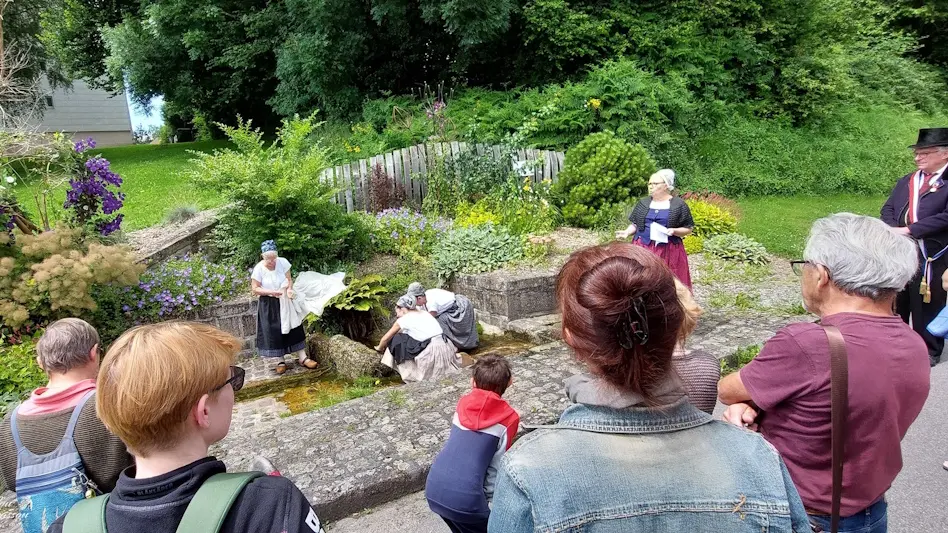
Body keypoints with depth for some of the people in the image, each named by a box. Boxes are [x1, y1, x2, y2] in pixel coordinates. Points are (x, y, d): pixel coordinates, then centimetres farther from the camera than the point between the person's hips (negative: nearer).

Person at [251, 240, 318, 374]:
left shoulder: (283, 262, -11)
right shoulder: (258, 269, -15)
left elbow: (289, 279, -3)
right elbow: (255, 289, -12)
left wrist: (289, 289, -25)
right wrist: (272, 292, -23)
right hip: (269, 304, -2)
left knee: (294, 327, 1)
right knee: (274, 332, 0)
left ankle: (302, 358, 6)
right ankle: (281, 361, 11)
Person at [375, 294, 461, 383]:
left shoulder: (404, 320, 2)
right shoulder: (425, 313, 20)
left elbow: (386, 338, 15)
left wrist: (379, 348, 35)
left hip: (432, 353, -6)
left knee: (398, 342, 10)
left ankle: (411, 374, 12)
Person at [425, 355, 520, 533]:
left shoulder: (463, 404, 12)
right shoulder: (508, 419, -1)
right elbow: (496, 467, 1)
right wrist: (486, 496, 12)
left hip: (433, 489, 6)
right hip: (464, 497, -5)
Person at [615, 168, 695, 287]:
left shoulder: (679, 205, -1)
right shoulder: (643, 203, 8)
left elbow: (689, 228, 1)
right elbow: (635, 224, 11)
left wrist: (674, 231, -16)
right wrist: (627, 232, -8)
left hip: (668, 251, -2)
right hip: (643, 249, 3)